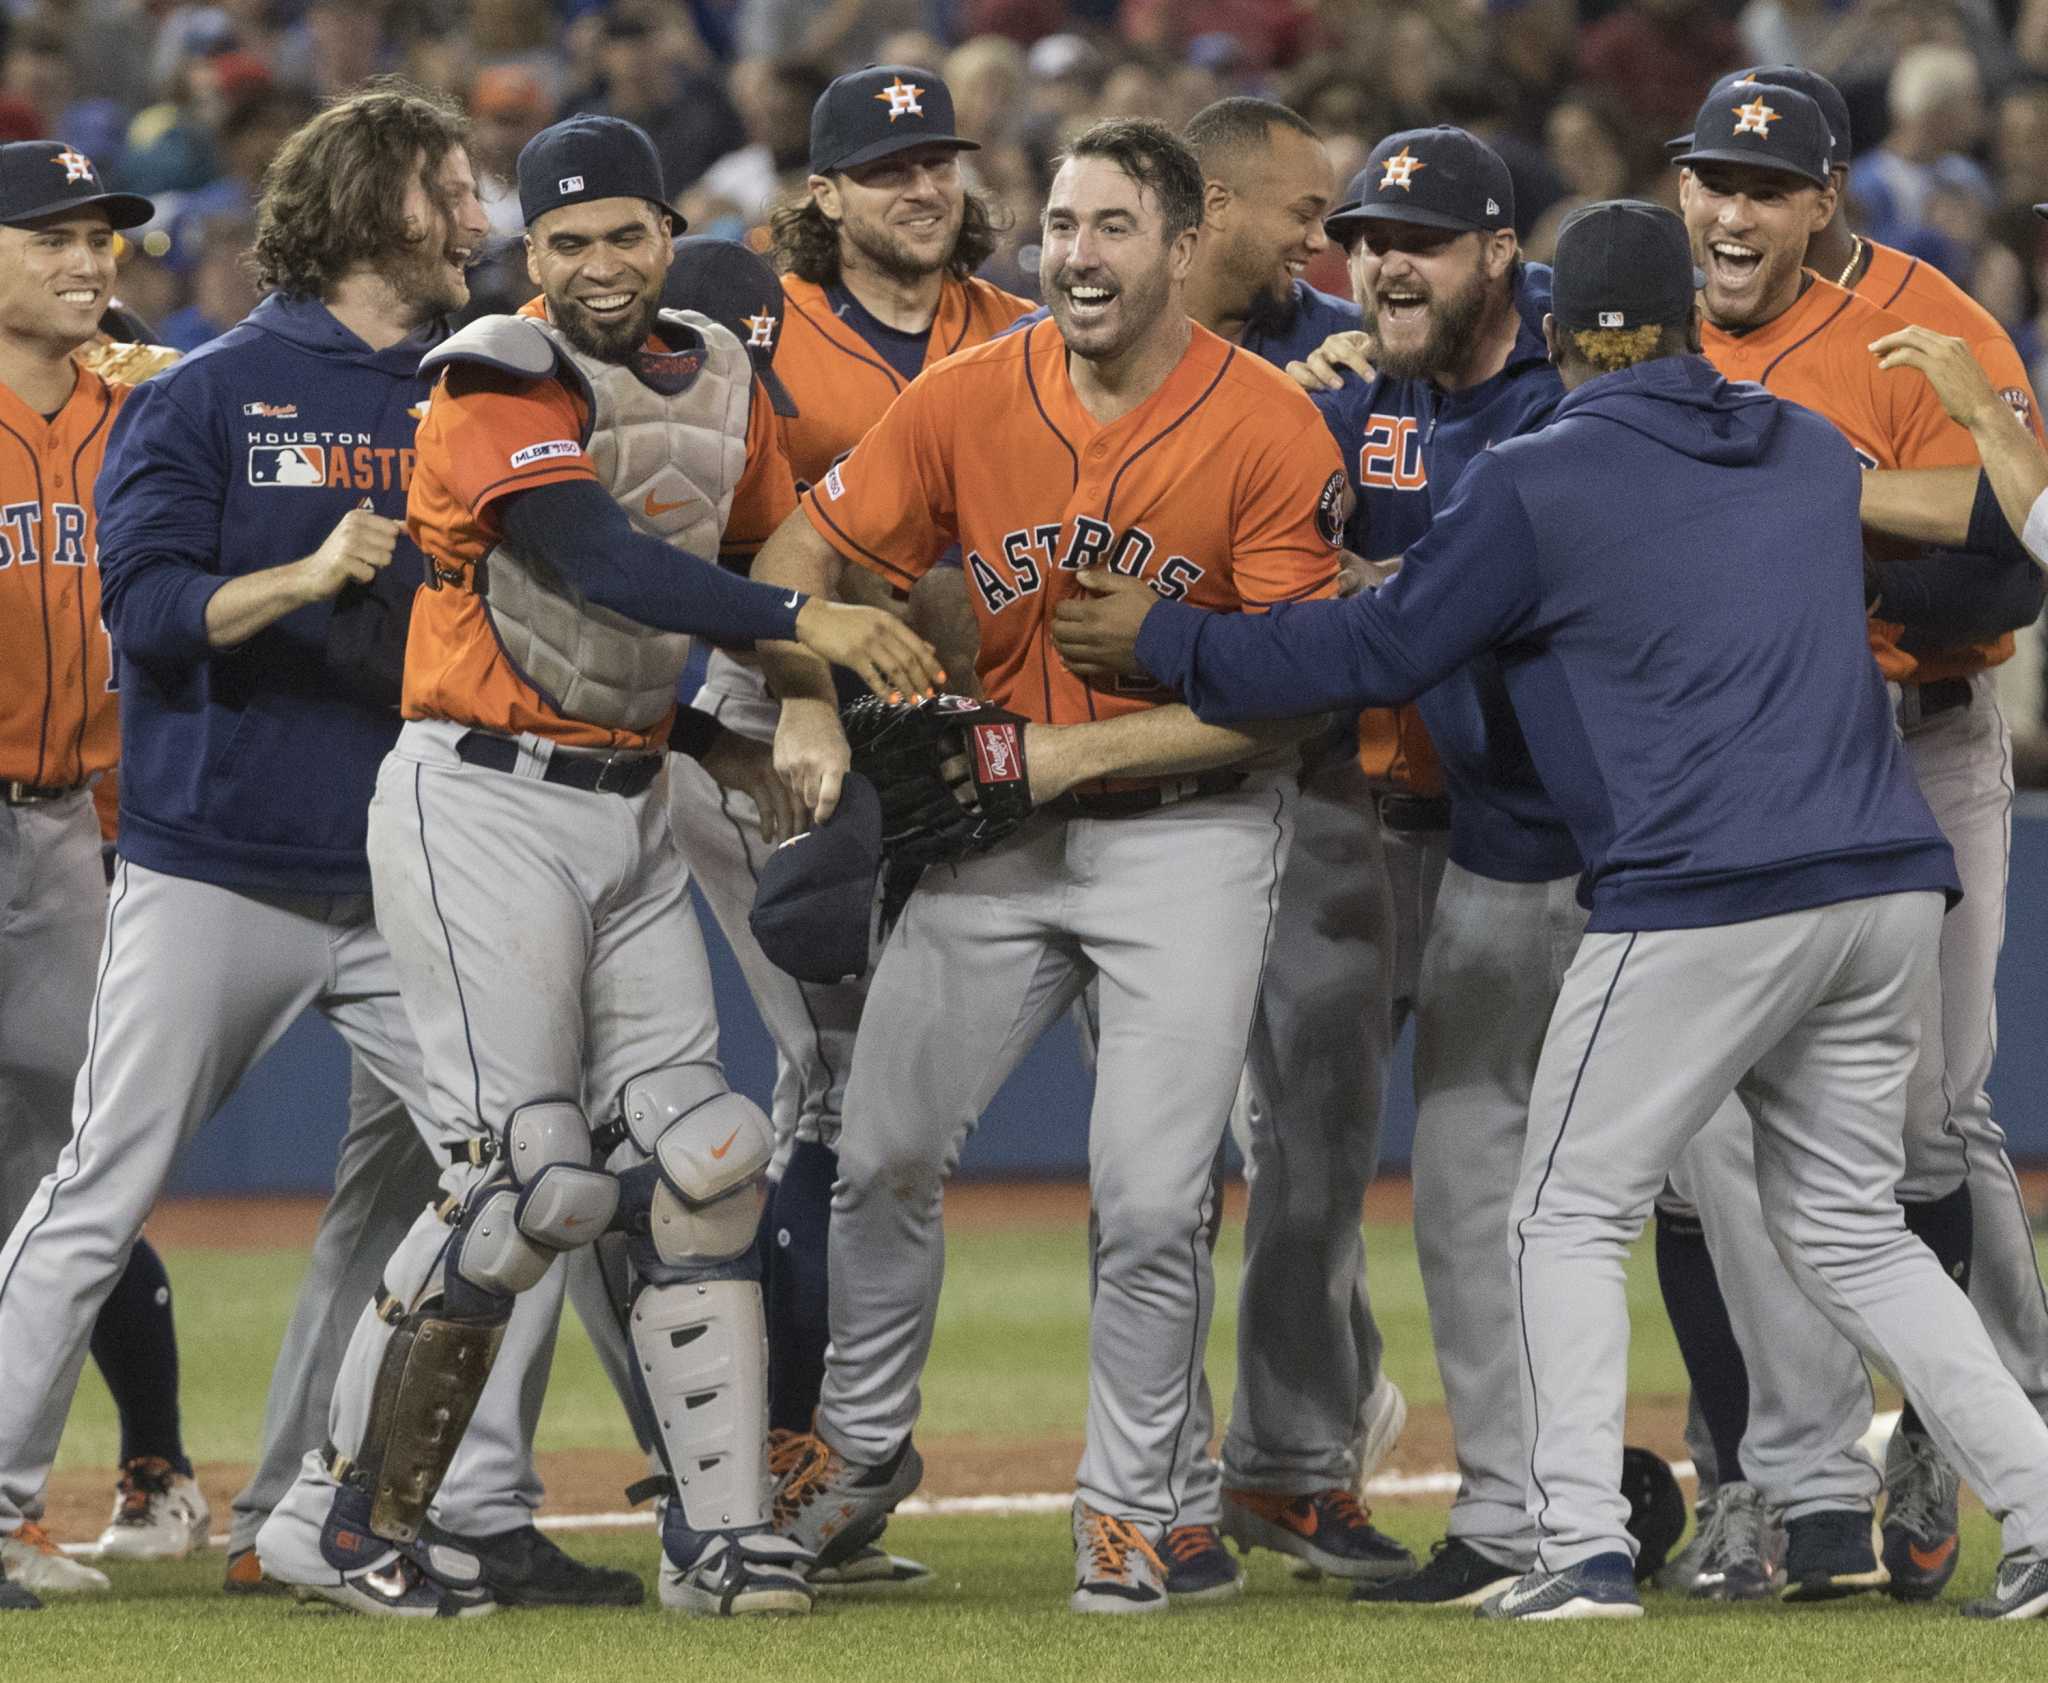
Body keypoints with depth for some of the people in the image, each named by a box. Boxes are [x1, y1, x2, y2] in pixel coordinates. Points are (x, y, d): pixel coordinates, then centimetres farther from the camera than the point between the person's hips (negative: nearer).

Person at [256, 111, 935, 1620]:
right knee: (533, 1179, -11)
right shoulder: (499, 382, -13)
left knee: (697, 1159, 1)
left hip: (632, 813, 7)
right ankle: (349, 1525, -1)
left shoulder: (723, 382, 11)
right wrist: (804, 623, -35)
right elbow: (595, 559, -27)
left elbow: (780, 559, 17)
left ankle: (720, 1536, 5)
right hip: (485, 806, -7)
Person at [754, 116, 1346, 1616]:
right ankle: (862, 1440, 30)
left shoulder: (1272, 432, -15)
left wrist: (1075, 753, -20)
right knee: (883, 1154, 7)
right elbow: (800, 562, 2)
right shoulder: (968, 403, -6)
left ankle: (1129, 1512, 9)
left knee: (1151, 1204, -9)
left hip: (1192, 830, -4)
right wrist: (808, 706, -17)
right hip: (995, 825, 4)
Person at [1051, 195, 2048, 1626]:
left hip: (1704, 896, -6)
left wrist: (1162, 640, 14)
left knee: (1573, 1217, 6)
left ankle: (1585, 1549, -7)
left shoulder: (1533, 485, -2)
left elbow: (1378, 653, 1)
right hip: (1891, 888, 6)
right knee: (1851, 1232, 16)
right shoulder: (1814, 454, 16)